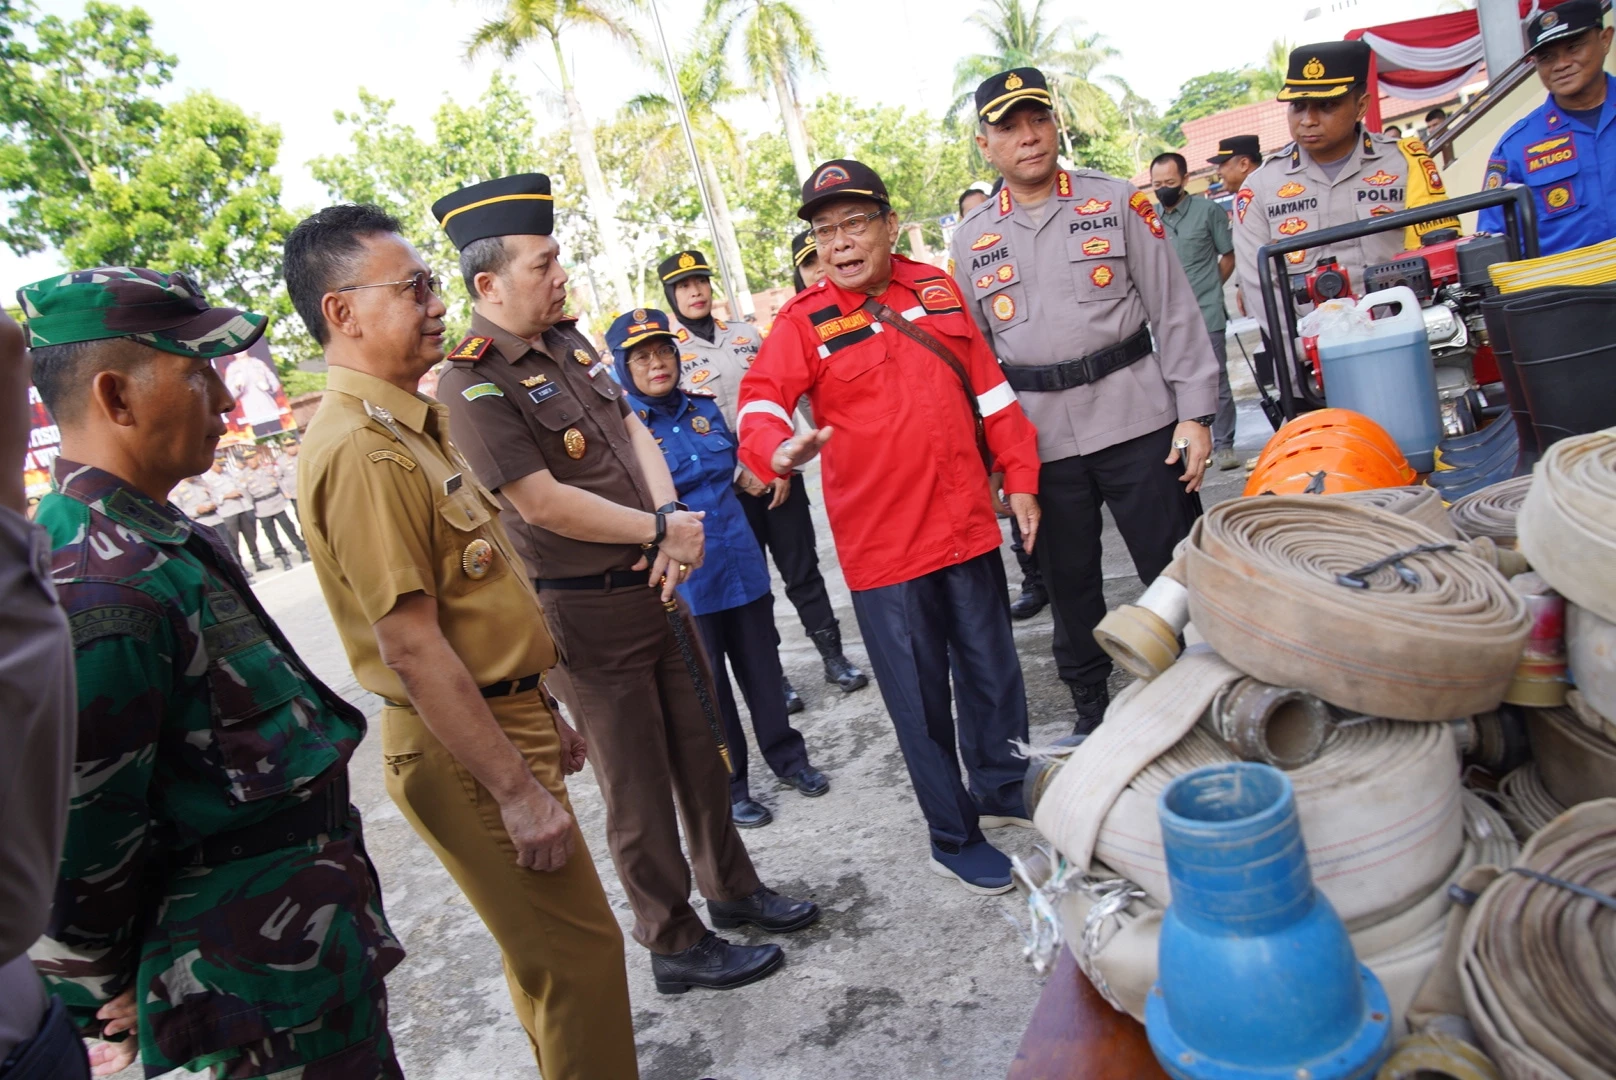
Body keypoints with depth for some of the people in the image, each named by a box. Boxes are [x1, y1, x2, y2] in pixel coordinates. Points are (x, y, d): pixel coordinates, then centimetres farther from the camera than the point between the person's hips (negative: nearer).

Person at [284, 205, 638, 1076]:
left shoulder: (408, 425, 11)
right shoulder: (360, 449, -21)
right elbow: (410, 646, -24)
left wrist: (540, 717, 19)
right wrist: (517, 789, -21)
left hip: (504, 717, 10)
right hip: (460, 748, -10)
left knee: (548, 949, 22)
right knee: (578, 954, 2)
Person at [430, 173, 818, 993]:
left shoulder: (567, 340, 9)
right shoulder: (472, 385, -17)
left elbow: (632, 428, 8)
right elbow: (543, 502, -21)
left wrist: (673, 516, -9)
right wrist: (662, 532, -13)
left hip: (655, 585, 8)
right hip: (585, 610, -8)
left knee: (700, 748, 20)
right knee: (637, 787, 7)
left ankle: (732, 888, 40)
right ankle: (675, 943, 26)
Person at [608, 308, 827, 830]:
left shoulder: (704, 406, 7)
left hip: (741, 563, 5)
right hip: (682, 579, -5)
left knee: (762, 665, 15)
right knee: (707, 684, 9)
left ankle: (785, 754, 36)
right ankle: (728, 784, 27)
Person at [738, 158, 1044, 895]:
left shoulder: (938, 290, 7)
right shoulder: (804, 321, -4)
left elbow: (990, 390, 11)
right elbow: (760, 404, -17)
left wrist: (1020, 480, 9)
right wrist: (779, 449, -39)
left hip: (968, 526, 4)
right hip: (882, 546, -4)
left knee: (993, 672, 19)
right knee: (921, 698, 7)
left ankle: (1003, 793, 43)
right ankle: (953, 838, 27)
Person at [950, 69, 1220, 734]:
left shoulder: (1119, 202, 3)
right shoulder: (971, 240, 8)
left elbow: (1174, 310, 1)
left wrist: (1194, 413, -6)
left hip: (1137, 423, -2)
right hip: (1040, 446, 2)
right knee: (1069, 589, 13)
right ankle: (1092, 713, 31)